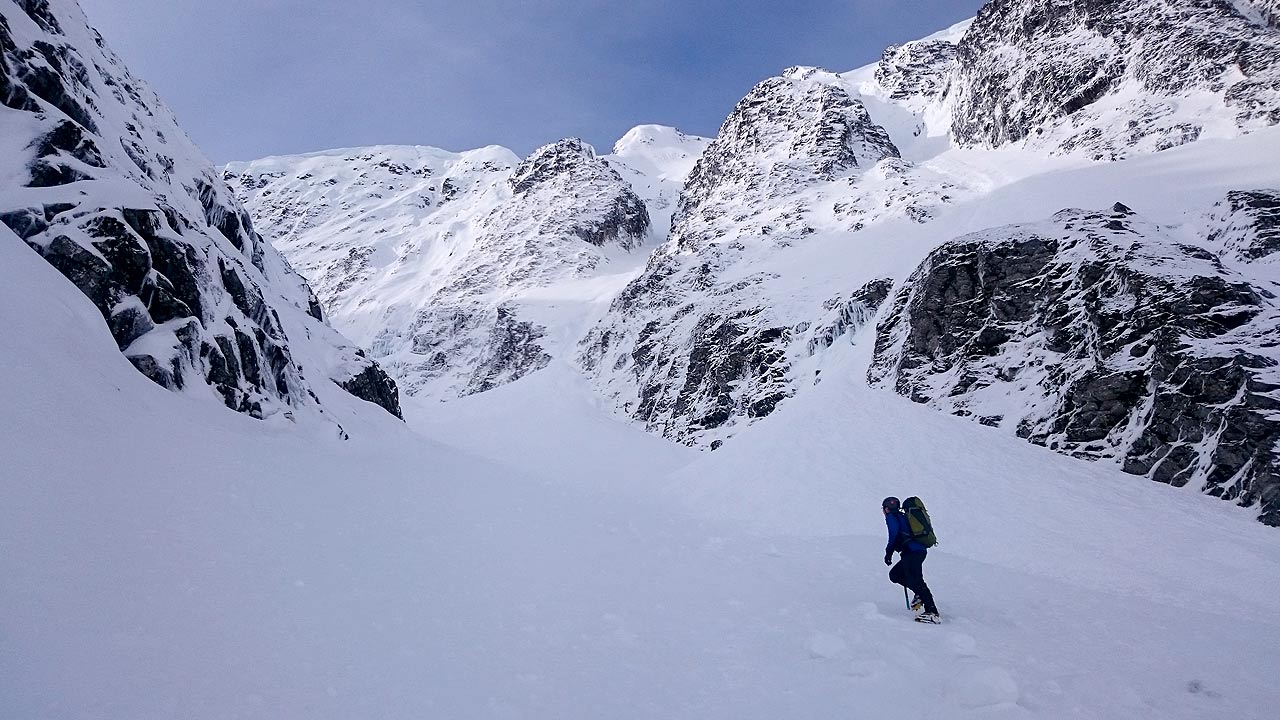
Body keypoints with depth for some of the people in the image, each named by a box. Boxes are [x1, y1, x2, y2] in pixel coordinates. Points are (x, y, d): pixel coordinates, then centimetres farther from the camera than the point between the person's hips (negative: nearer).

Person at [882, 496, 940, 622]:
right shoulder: (903, 517, 27)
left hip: (913, 551, -9)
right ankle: (921, 594, 6)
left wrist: (889, 552, -11)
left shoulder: (891, 517, 2)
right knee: (894, 574, 14)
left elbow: (894, 533, -13)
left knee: (915, 580, -15)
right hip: (920, 550, 9)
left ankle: (932, 612, -22)